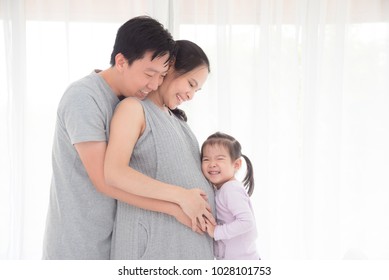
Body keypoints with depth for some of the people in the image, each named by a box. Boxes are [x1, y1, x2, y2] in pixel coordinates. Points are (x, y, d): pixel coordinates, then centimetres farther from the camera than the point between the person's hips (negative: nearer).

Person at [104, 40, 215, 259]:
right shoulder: (133, 108, -6)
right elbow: (114, 173, -21)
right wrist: (181, 195, -21)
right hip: (153, 241, -8)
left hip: (190, 239, 8)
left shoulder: (175, 118, 20)